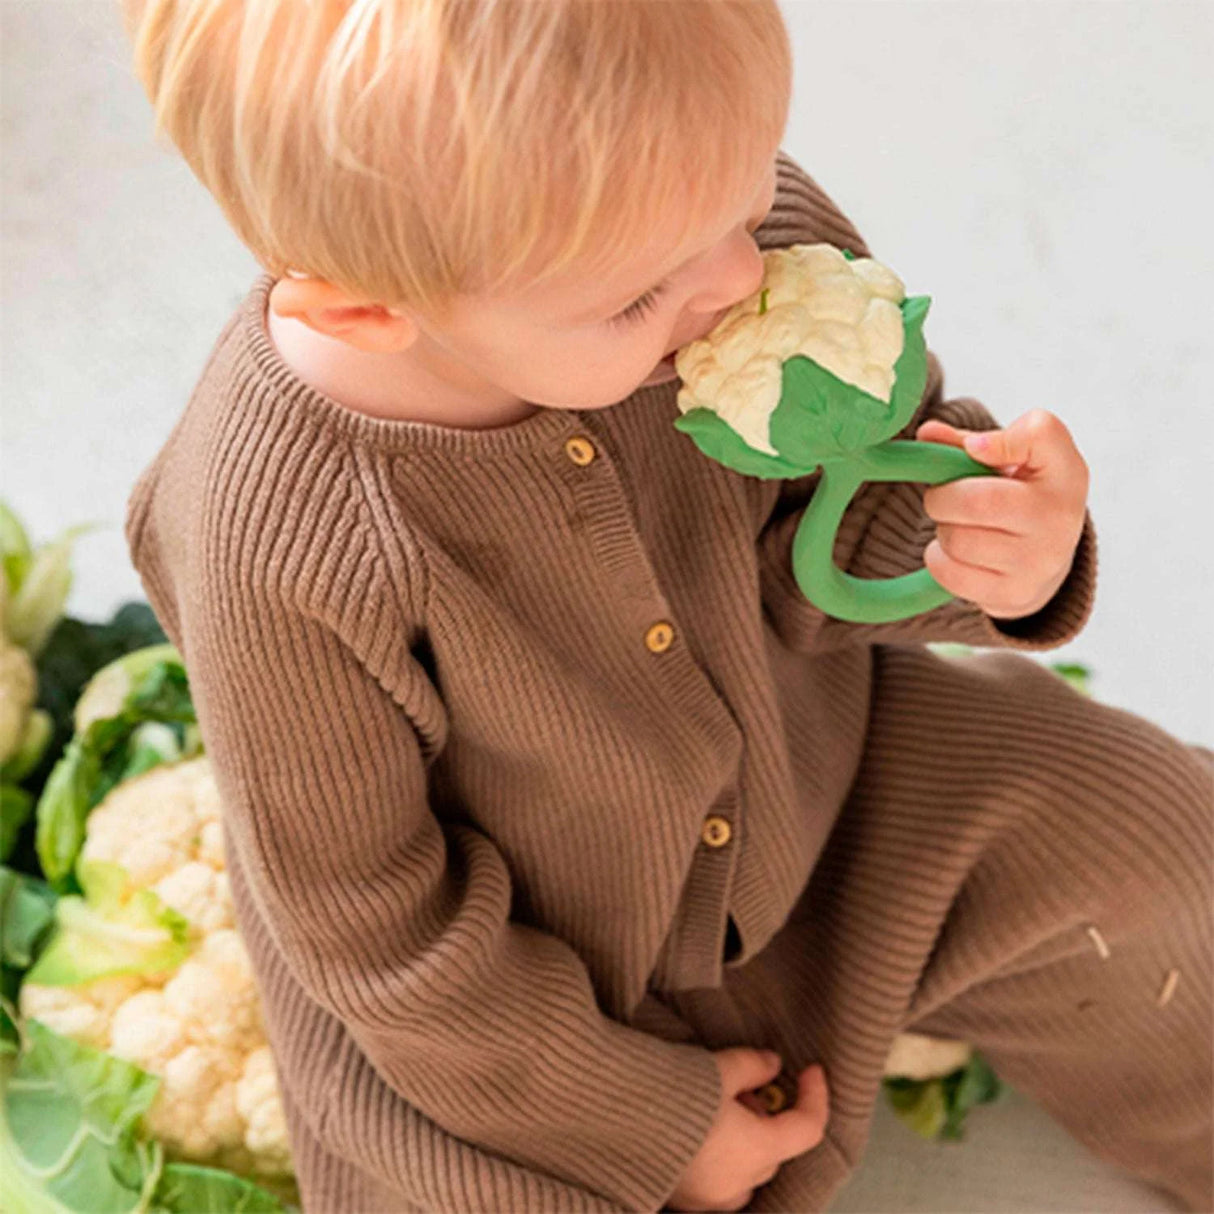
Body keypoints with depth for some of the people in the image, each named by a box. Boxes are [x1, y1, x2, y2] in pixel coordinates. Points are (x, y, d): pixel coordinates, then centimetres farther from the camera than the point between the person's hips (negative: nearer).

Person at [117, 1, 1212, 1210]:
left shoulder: (762, 231, -25)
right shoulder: (280, 565, -36)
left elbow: (832, 529, -8)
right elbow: (373, 926, -21)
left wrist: (966, 536, -32)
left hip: (804, 772, 4)